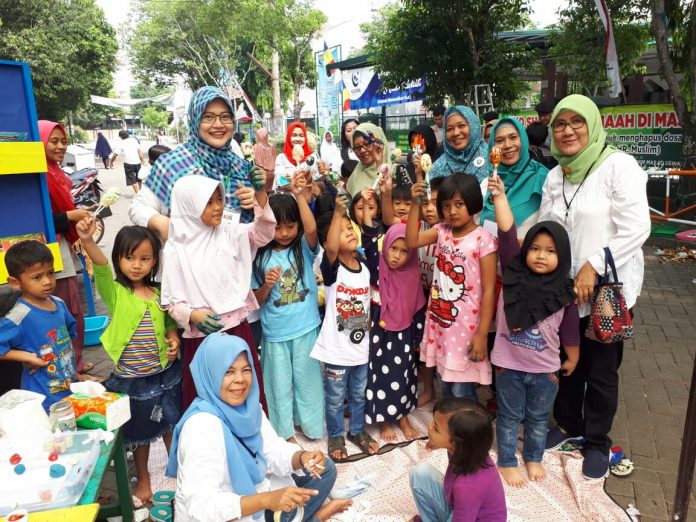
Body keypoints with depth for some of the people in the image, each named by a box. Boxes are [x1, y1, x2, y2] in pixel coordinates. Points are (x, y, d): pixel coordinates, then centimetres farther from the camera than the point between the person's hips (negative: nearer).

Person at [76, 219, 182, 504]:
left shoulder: (159, 293, -2)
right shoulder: (114, 293, -12)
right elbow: (100, 266, -33)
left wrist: (173, 338, -6)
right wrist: (87, 240, -51)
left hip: (165, 373, 3)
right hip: (132, 379, -2)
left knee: (171, 425, 18)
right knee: (140, 432, 16)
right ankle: (143, 478, 39)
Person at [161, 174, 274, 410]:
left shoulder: (229, 234, 0)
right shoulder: (175, 249, -5)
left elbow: (263, 232, -16)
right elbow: (171, 301, -3)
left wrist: (261, 194, -29)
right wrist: (192, 315, -22)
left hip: (238, 330, 2)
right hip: (201, 336, -2)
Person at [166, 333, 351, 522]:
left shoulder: (248, 405, -6)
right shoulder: (201, 425, -29)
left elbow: (274, 450, -3)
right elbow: (201, 507, -32)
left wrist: (303, 458, -23)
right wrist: (267, 500, -40)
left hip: (252, 492, 7)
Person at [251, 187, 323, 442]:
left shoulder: (304, 248, -3)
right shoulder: (262, 257, -2)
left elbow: (311, 229, -27)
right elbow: (257, 299, 2)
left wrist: (299, 196, -31)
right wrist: (267, 285, -18)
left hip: (306, 328, 0)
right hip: (275, 332, 1)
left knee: (307, 379, 15)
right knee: (279, 383, 14)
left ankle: (310, 424, 35)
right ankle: (284, 430, 32)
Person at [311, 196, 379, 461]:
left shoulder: (364, 267, 1)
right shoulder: (332, 268, -16)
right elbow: (331, 248, -39)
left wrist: (369, 325, 12)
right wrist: (337, 213, -44)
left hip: (361, 345, 5)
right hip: (336, 347, -5)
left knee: (359, 394, 22)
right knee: (335, 398, 12)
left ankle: (357, 430, 42)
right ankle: (336, 436, 32)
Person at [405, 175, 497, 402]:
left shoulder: (483, 240, -14)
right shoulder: (442, 231, 4)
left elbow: (488, 290, -14)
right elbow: (411, 241, -8)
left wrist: (482, 334, -15)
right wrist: (415, 204, -13)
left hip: (466, 326, -6)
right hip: (441, 322, 6)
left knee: (461, 391, 1)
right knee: (446, 385, 19)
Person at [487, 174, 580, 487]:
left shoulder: (564, 293, -10)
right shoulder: (513, 273, -12)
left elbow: (570, 331, 1)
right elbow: (507, 232, -20)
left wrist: (572, 361, 11)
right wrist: (499, 196, -25)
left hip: (545, 369, 1)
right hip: (509, 364, -1)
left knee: (538, 418, 21)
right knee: (510, 417, 15)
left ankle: (534, 458, 43)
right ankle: (507, 462, 33)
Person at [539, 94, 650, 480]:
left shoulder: (618, 165, -11)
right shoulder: (555, 176, 8)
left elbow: (636, 229, -18)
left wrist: (593, 266, -21)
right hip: (563, 290, 5)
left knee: (601, 372, 9)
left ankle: (597, 441, 30)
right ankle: (568, 424, 40)